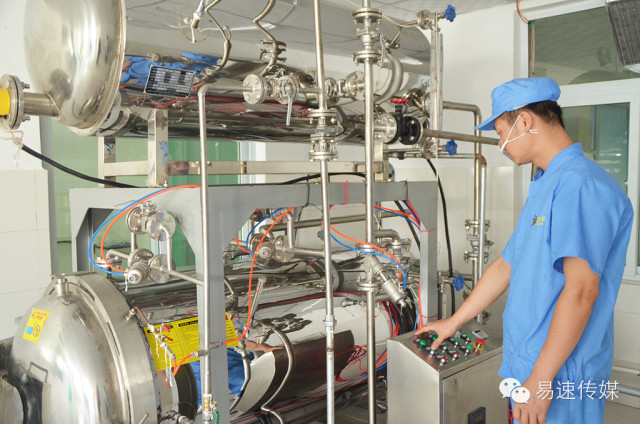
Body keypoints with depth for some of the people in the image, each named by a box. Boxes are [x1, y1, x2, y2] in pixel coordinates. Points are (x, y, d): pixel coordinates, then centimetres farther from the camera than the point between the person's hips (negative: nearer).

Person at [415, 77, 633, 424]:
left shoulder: (582, 185, -18)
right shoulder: (545, 187, 15)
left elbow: (581, 290, -25)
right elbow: (506, 266, 19)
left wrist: (540, 379, -22)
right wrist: (453, 322, 23)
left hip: (560, 379, -9)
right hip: (529, 368, 9)